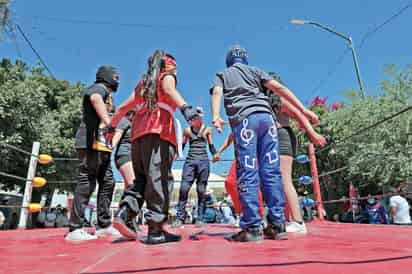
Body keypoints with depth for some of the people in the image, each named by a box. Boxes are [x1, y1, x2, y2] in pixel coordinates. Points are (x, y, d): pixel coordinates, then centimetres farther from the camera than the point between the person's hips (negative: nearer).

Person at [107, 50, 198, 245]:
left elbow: (123, 107, 31)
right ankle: (155, 230, -14)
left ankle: (124, 213, -5)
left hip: (138, 133, 7)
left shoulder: (143, 83, 31)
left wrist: (111, 127, 39)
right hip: (159, 132, -6)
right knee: (158, 178, -12)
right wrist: (185, 108, -29)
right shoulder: (166, 77, 13)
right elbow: (169, 90, -12)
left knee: (142, 178, 12)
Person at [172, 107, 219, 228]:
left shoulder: (207, 130, 10)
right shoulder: (188, 130, 12)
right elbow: (182, 145, 12)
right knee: (184, 188, -10)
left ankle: (200, 219, 8)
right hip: (190, 160, 1)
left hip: (203, 161, 0)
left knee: (201, 190, 1)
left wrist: (215, 154, -8)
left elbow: (211, 146, 10)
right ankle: (180, 218, -5)